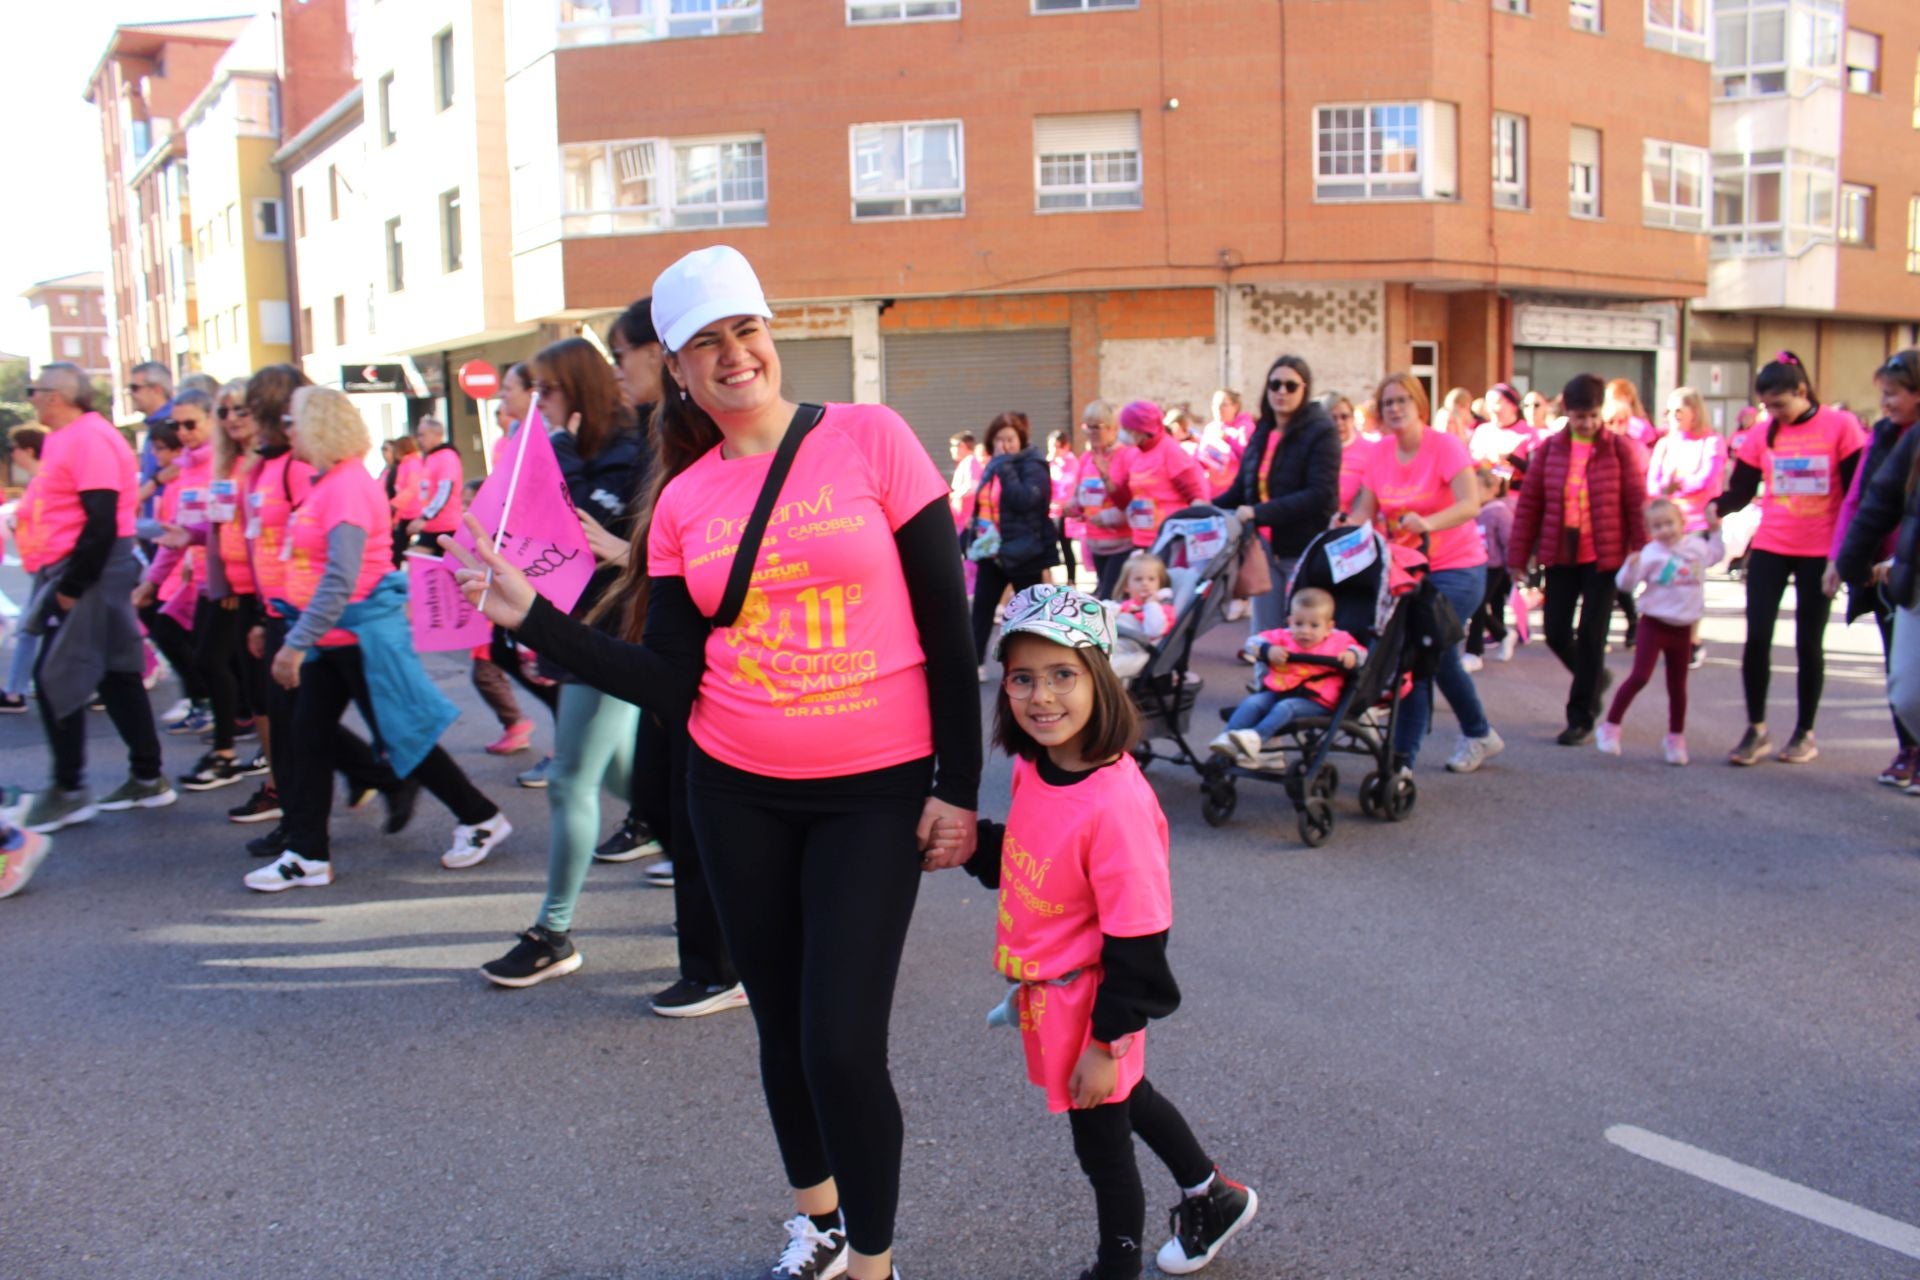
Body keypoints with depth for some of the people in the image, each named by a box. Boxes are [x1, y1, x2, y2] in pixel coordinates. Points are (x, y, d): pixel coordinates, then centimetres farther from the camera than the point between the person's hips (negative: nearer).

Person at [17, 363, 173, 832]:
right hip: (76, 572, 10)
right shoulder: (64, 439, 15)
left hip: (90, 573, -10)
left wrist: (71, 587, -20)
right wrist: (59, 582, 14)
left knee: (55, 679, -6)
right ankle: (147, 778, 19)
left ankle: (68, 791, 3)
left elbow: (102, 523, -23)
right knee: (115, 675, 12)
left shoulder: (89, 440, -17)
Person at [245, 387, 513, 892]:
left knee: (403, 736, 1)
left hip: (362, 634, -9)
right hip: (329, 638, 9)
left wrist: (296, 644, -24)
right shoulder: (325, 484, 10)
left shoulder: (348, 486, -19)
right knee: (307, 738, 7)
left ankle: (481, 818, 17)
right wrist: (294, 634, 20)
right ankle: (307, 855, 13)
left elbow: (340, 578, -25)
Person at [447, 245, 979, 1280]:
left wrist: (956, 787, -8)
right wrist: (532, 618, -9)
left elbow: (946, 623, -6)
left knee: (843, 1046, -6)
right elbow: (670, 685, -1)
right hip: (737, 794, 4)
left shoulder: (870, 438, -6)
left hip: (875, 793, -3)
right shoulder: (682, 500, 3)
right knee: (783, 1028, 16)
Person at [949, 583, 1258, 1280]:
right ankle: (1214, 1197, 54)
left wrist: (1106, 1042, -18)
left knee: (1101, 1141, 13)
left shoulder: (1115, 803, -31)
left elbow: (1137, 937, -25)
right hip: (1044, 990, 9)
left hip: (1088, 1000, -9)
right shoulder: (1032, 769, -6)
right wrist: (974, 844, -6)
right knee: (1126, 1099, 29)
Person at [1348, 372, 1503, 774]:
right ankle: (1479, 735, 30)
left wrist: (1428, 522, -42)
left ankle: (1402, 757, -10)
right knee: (1436, 654, 10)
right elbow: (1365, 512, 1)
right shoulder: (1379, 453, 3)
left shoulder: (1445, 447, -13)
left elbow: (1470, 504, -25)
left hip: (1456, 568, -6)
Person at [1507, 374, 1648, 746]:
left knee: (1590, 636, -1)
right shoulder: (1549, 448, 2)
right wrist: (1518, 556, 1)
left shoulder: (1620, 448, -4)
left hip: (1604, 557, -3)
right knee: (1556, 633, 5)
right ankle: (1595, 677, 36)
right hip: (1560, 555, 3)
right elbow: (1529, 502, 3)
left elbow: (1637, 503, -3)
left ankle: (1581, 718, 9)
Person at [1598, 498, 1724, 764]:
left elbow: (1716, 555, 28)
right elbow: (1625, 583, -19)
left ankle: (1676, 738, 25)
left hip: (1682, 628, 4)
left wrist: (1715, 531, 16)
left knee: (1677, 685, 12)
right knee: (1640, 676, -13)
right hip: (1654, 623, -4)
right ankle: (1611, 726, -1)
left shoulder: (1697, 546, 4)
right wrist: (1631, 566, -37)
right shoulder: (1651, 553, -13)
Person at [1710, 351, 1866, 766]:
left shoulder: (1840, 426, -5)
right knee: (1756, 638, -4)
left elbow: (1857, 493, -3)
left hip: (1820, 552, -2)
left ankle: (1805, 733, 19)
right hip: (1769, 548, 2)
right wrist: (1718, 506, -20)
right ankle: (1756, 730, 8)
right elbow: (1741, 490, 3)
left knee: (1809, 642, 6)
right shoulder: (1762, 434, 3)